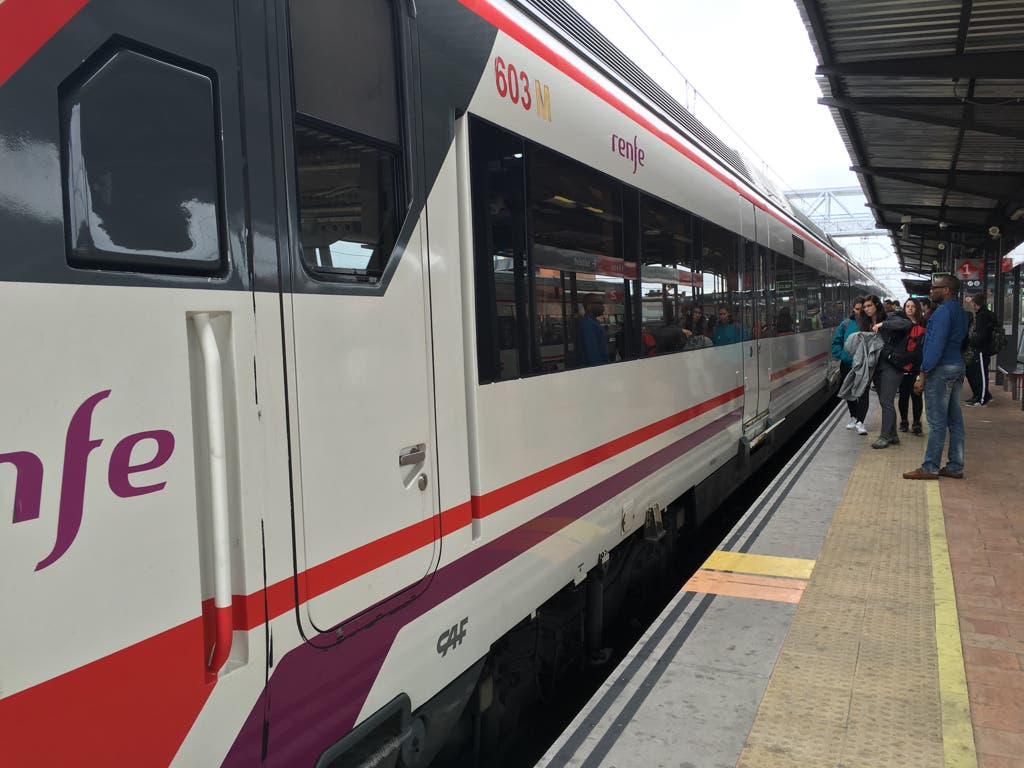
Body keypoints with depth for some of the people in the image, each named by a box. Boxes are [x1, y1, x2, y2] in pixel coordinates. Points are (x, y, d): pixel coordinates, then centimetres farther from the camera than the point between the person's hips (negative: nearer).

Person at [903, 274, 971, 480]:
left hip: (941, 369, -10)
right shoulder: (960, 312, 16)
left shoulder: (943, 311, -15)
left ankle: (930, 468, 0)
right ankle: (955, 467, 16)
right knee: (955, 419, 11)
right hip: (957, 366, 10)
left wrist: (922, 374, -19)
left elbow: (936, 345, -20)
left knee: (937, 421, -5)